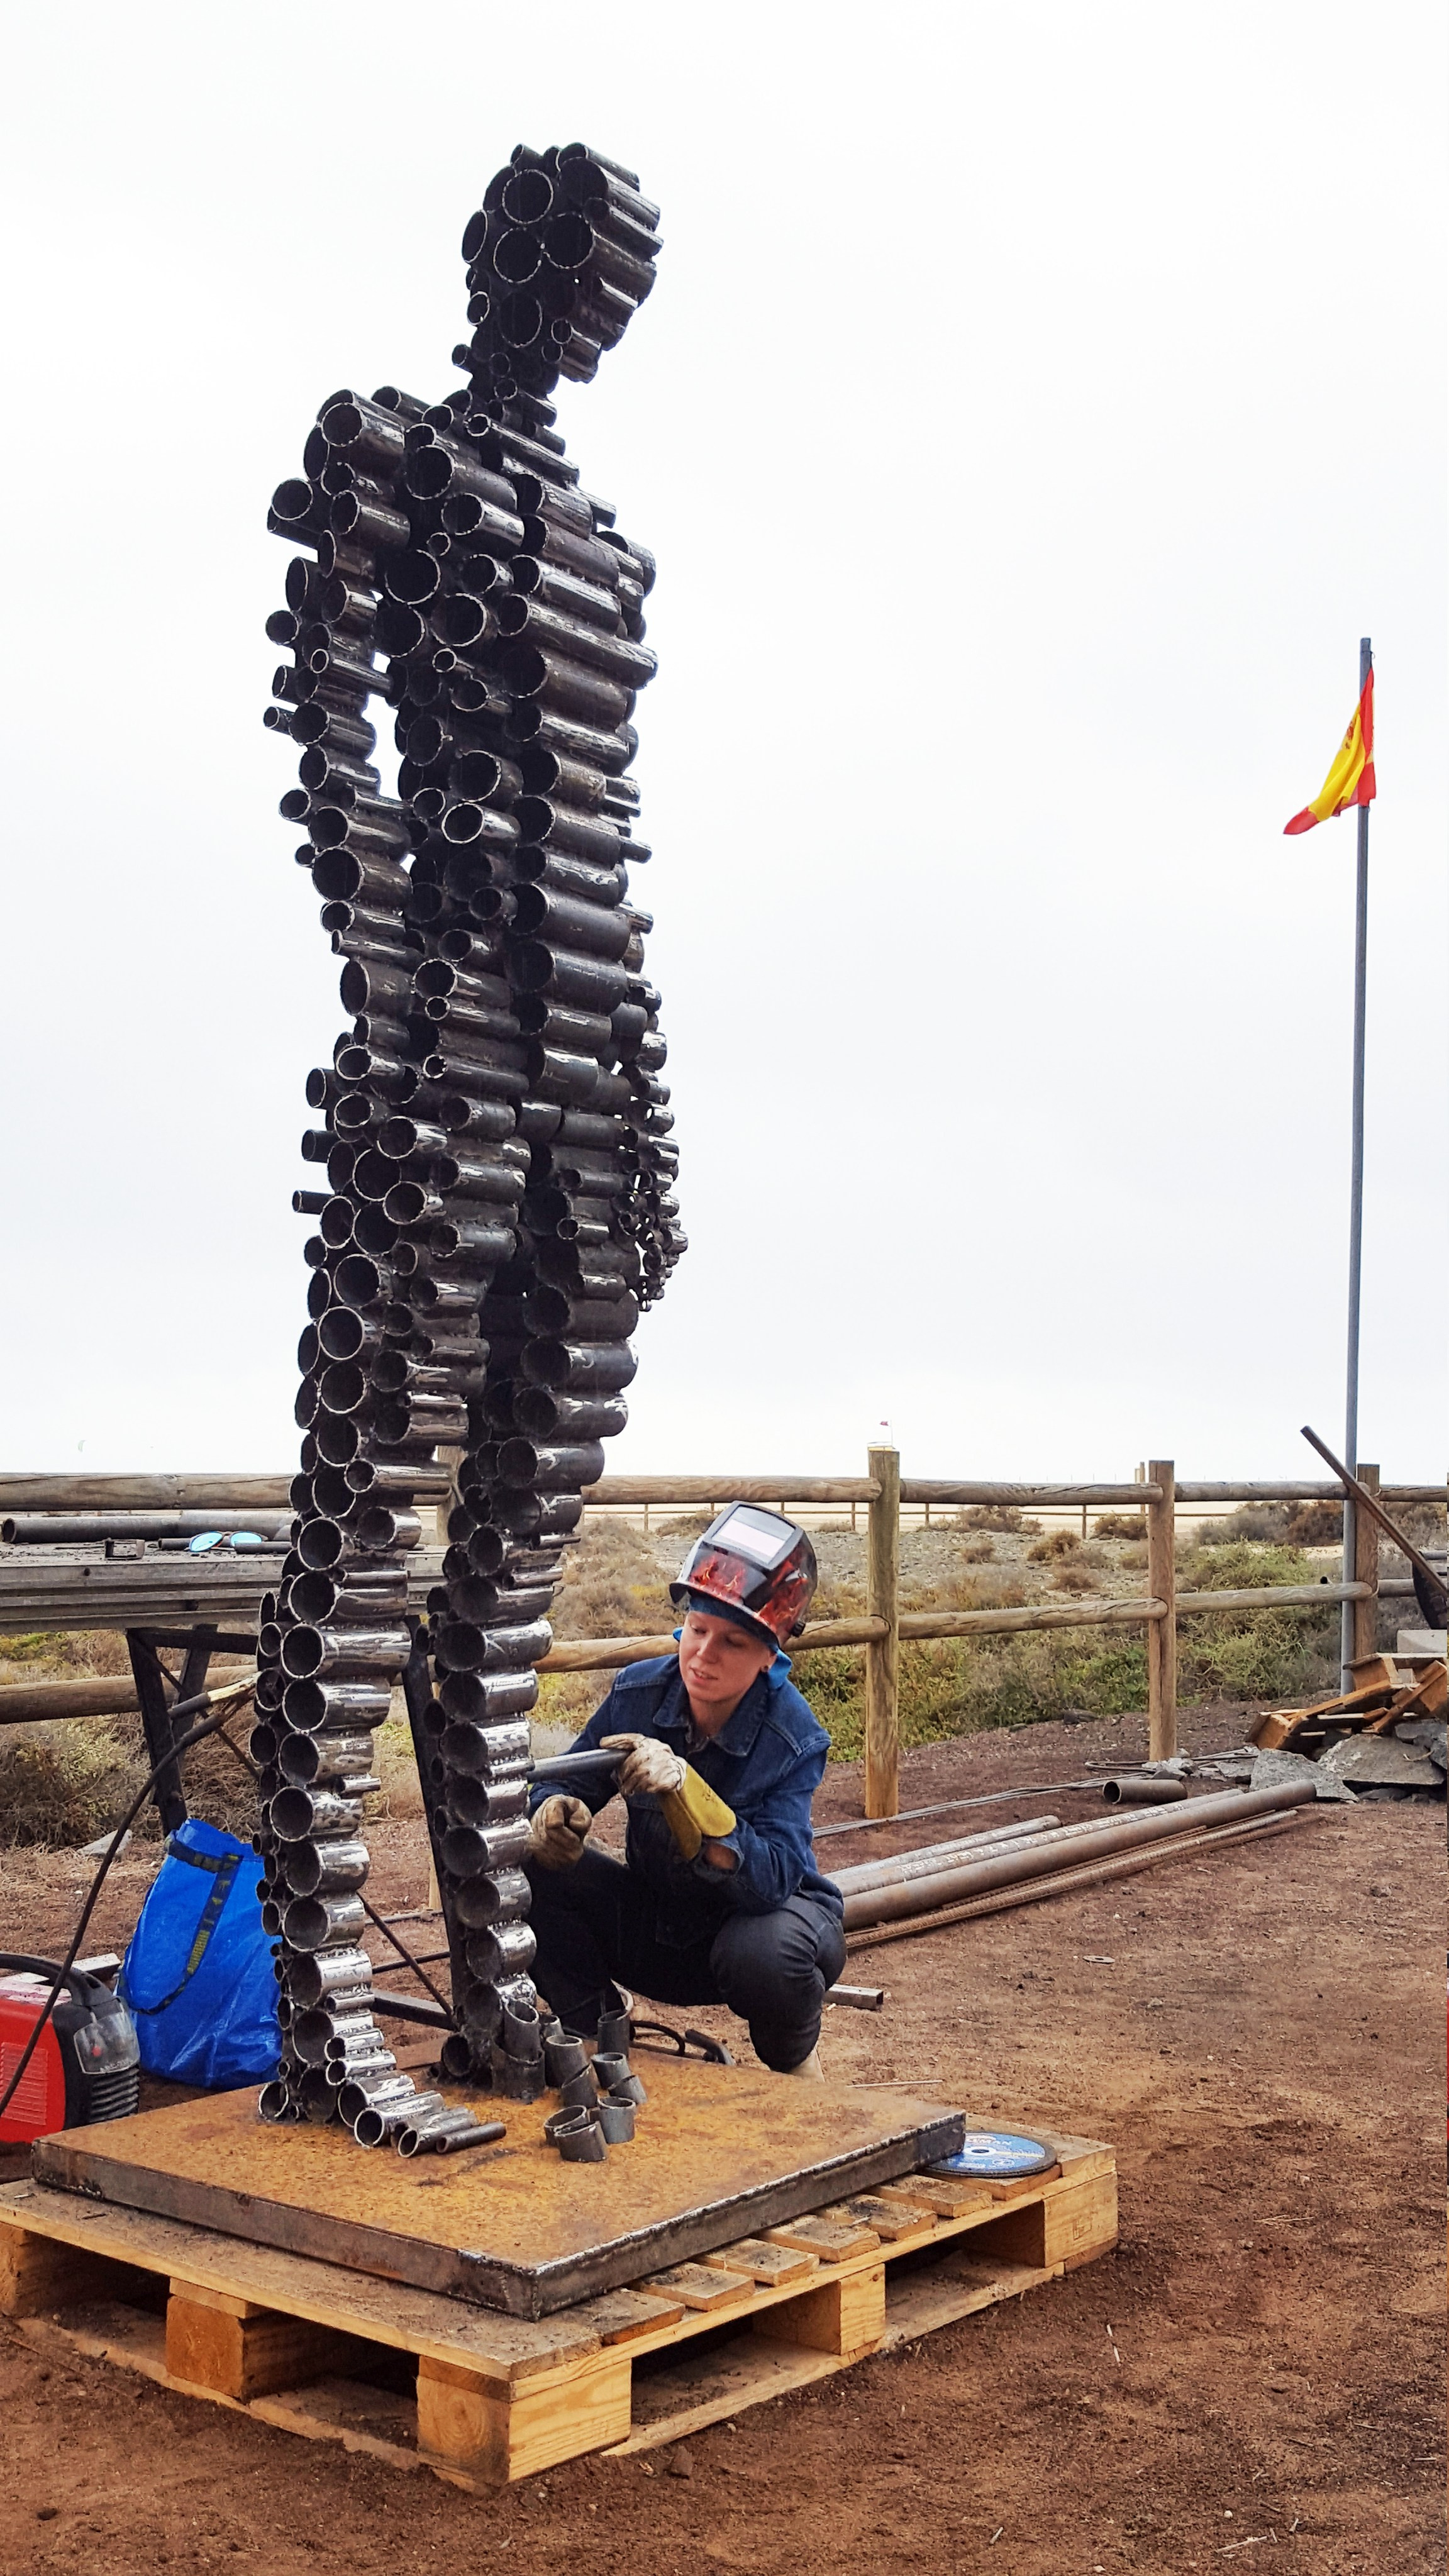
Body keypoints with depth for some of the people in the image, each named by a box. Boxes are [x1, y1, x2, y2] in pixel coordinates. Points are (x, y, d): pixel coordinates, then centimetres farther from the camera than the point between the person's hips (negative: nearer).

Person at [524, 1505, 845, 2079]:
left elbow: (770, 1880, -36)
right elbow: (565, 1782, -4)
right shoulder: (639, 1692, -14)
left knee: (767, 1953, -39)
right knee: (533, 1866, -20)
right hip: (655, 1924, 3)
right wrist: (554, 1814, -30)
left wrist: (684, 1788, -48)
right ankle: (588, 2037, 1)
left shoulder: (794, 1739, -24)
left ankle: (794, 2062, -2)